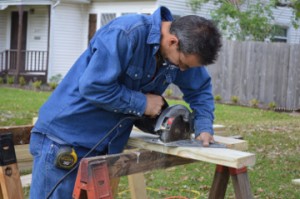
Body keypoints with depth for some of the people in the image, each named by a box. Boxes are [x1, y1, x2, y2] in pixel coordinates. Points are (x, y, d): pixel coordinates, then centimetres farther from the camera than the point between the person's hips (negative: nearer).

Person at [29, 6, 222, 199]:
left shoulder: (180, 52, -2)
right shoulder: (126, 34, -25)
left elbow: (200, 88, 12)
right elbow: (93, 86, -28)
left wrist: (204, 128, -3)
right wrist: (143, 103, -20)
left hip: (103, 145, 7)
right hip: (64, 136, -7)